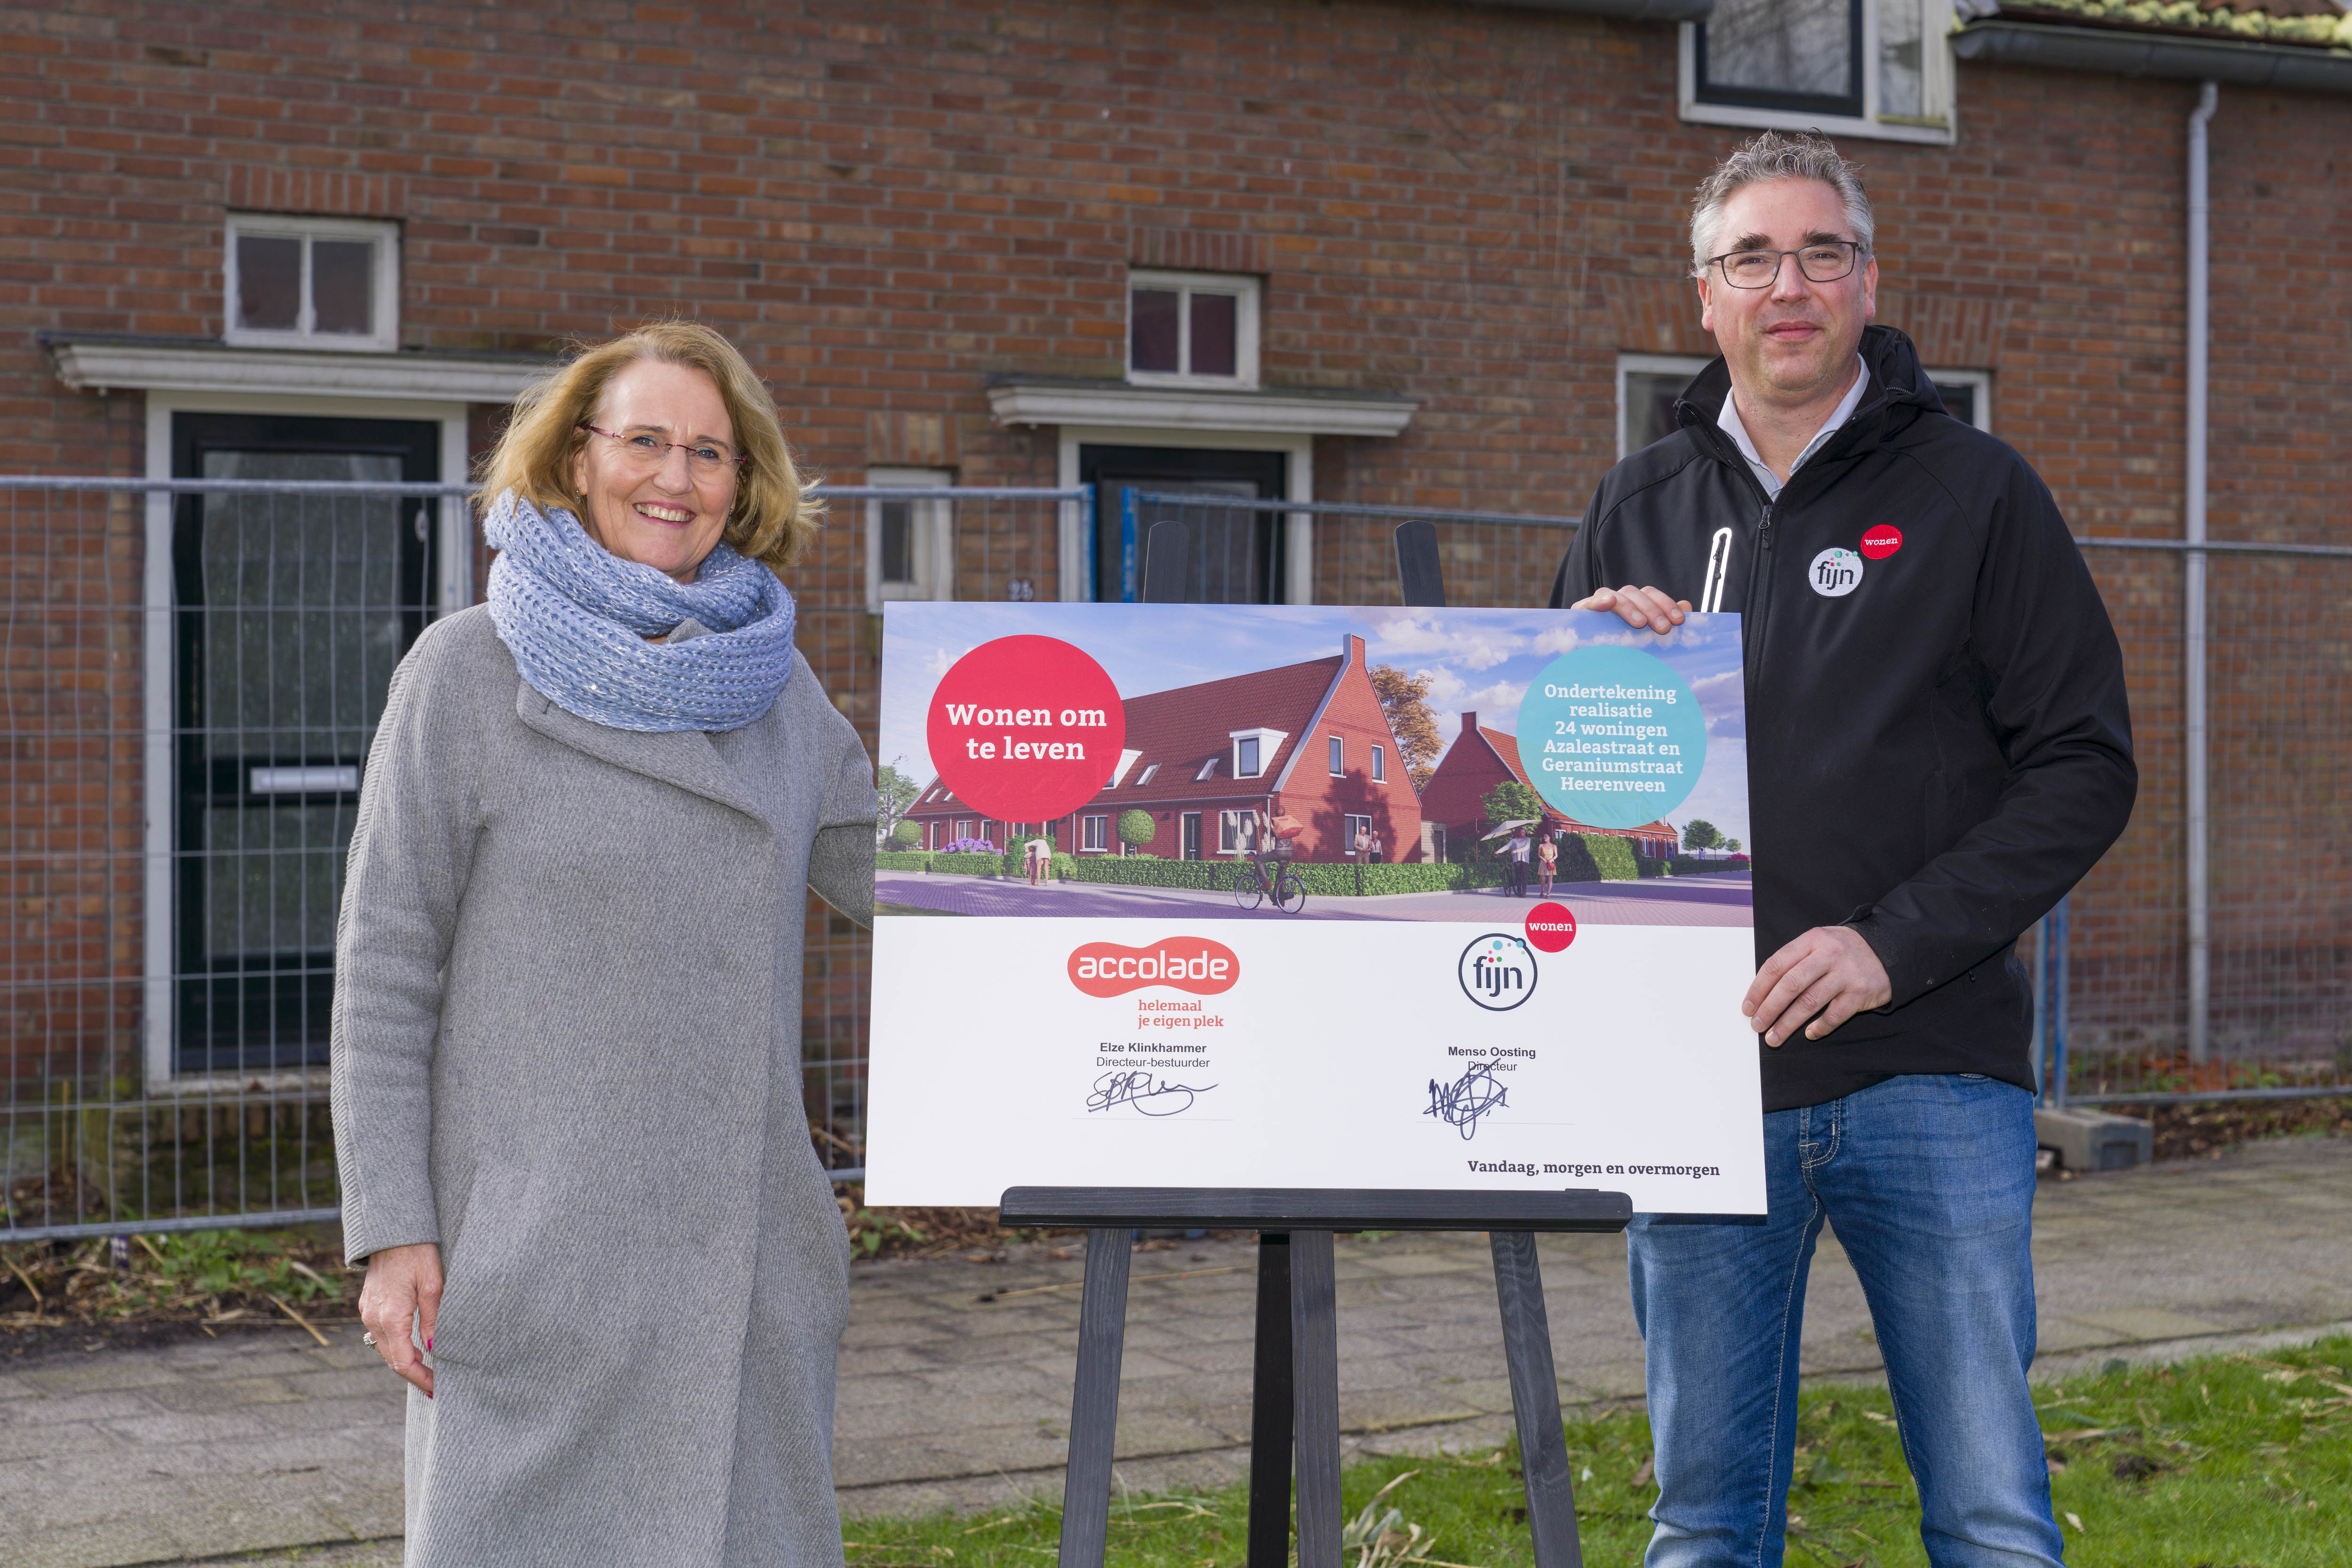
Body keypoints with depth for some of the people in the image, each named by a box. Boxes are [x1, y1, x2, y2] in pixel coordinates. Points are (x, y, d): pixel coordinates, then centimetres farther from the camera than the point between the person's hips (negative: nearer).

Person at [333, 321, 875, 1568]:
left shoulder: (776, 683, 11)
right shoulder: (469, 672, -2)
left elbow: (892, 879, 19)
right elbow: (386, 962, -4)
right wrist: (392, 1233, -9)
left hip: (744, 1254, 4)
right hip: (536, 1253, -4)